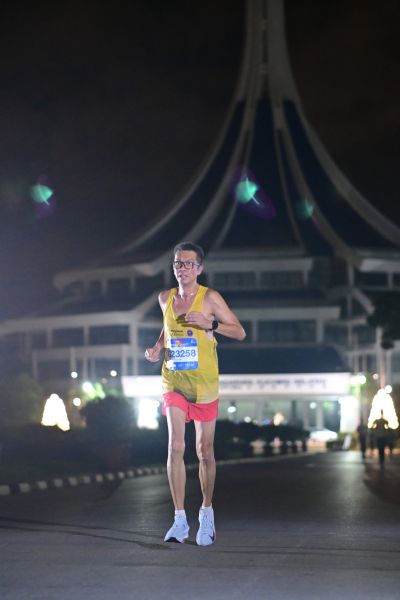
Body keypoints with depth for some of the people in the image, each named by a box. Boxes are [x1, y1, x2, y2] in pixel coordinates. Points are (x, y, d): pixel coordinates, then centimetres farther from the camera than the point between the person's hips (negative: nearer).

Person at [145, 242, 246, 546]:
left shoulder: (210, 298, -7)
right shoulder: (165, 298, 5)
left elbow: (240, 332, -7)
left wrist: (209, 323, -21)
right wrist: (158, 347, 6)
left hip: (204, 384, -2)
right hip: (173, 382, 2)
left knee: (205, 452, 6)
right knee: (175, 447, -10)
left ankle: (207, 513, 25)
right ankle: (180, 520, -6)